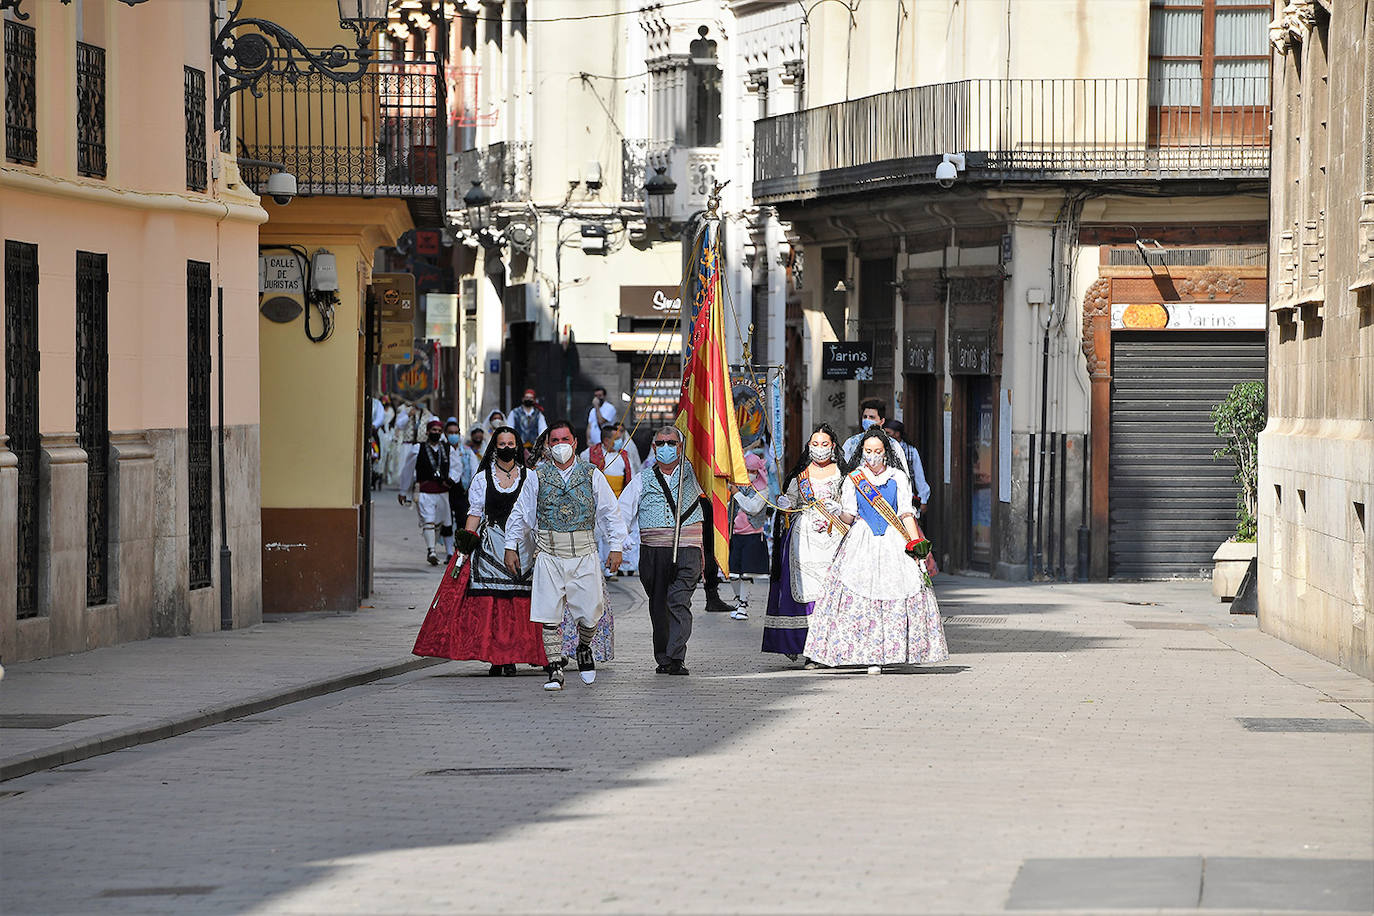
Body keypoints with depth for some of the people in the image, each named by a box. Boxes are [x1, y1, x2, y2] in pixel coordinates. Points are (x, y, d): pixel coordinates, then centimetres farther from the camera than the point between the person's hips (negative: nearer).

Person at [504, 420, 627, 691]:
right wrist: (511, 547, 11)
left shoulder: (592, 475, 5)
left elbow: (610, 512, 9)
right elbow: (521, 513, 12)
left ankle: (584, 648, 32)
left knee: (589, 613, 0)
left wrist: (616, 546, 5)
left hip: (584, 554, 0)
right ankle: (555, 670, 2)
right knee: (549, 615, -6)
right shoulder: (538, 476, 5)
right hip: (549, 554, 0)